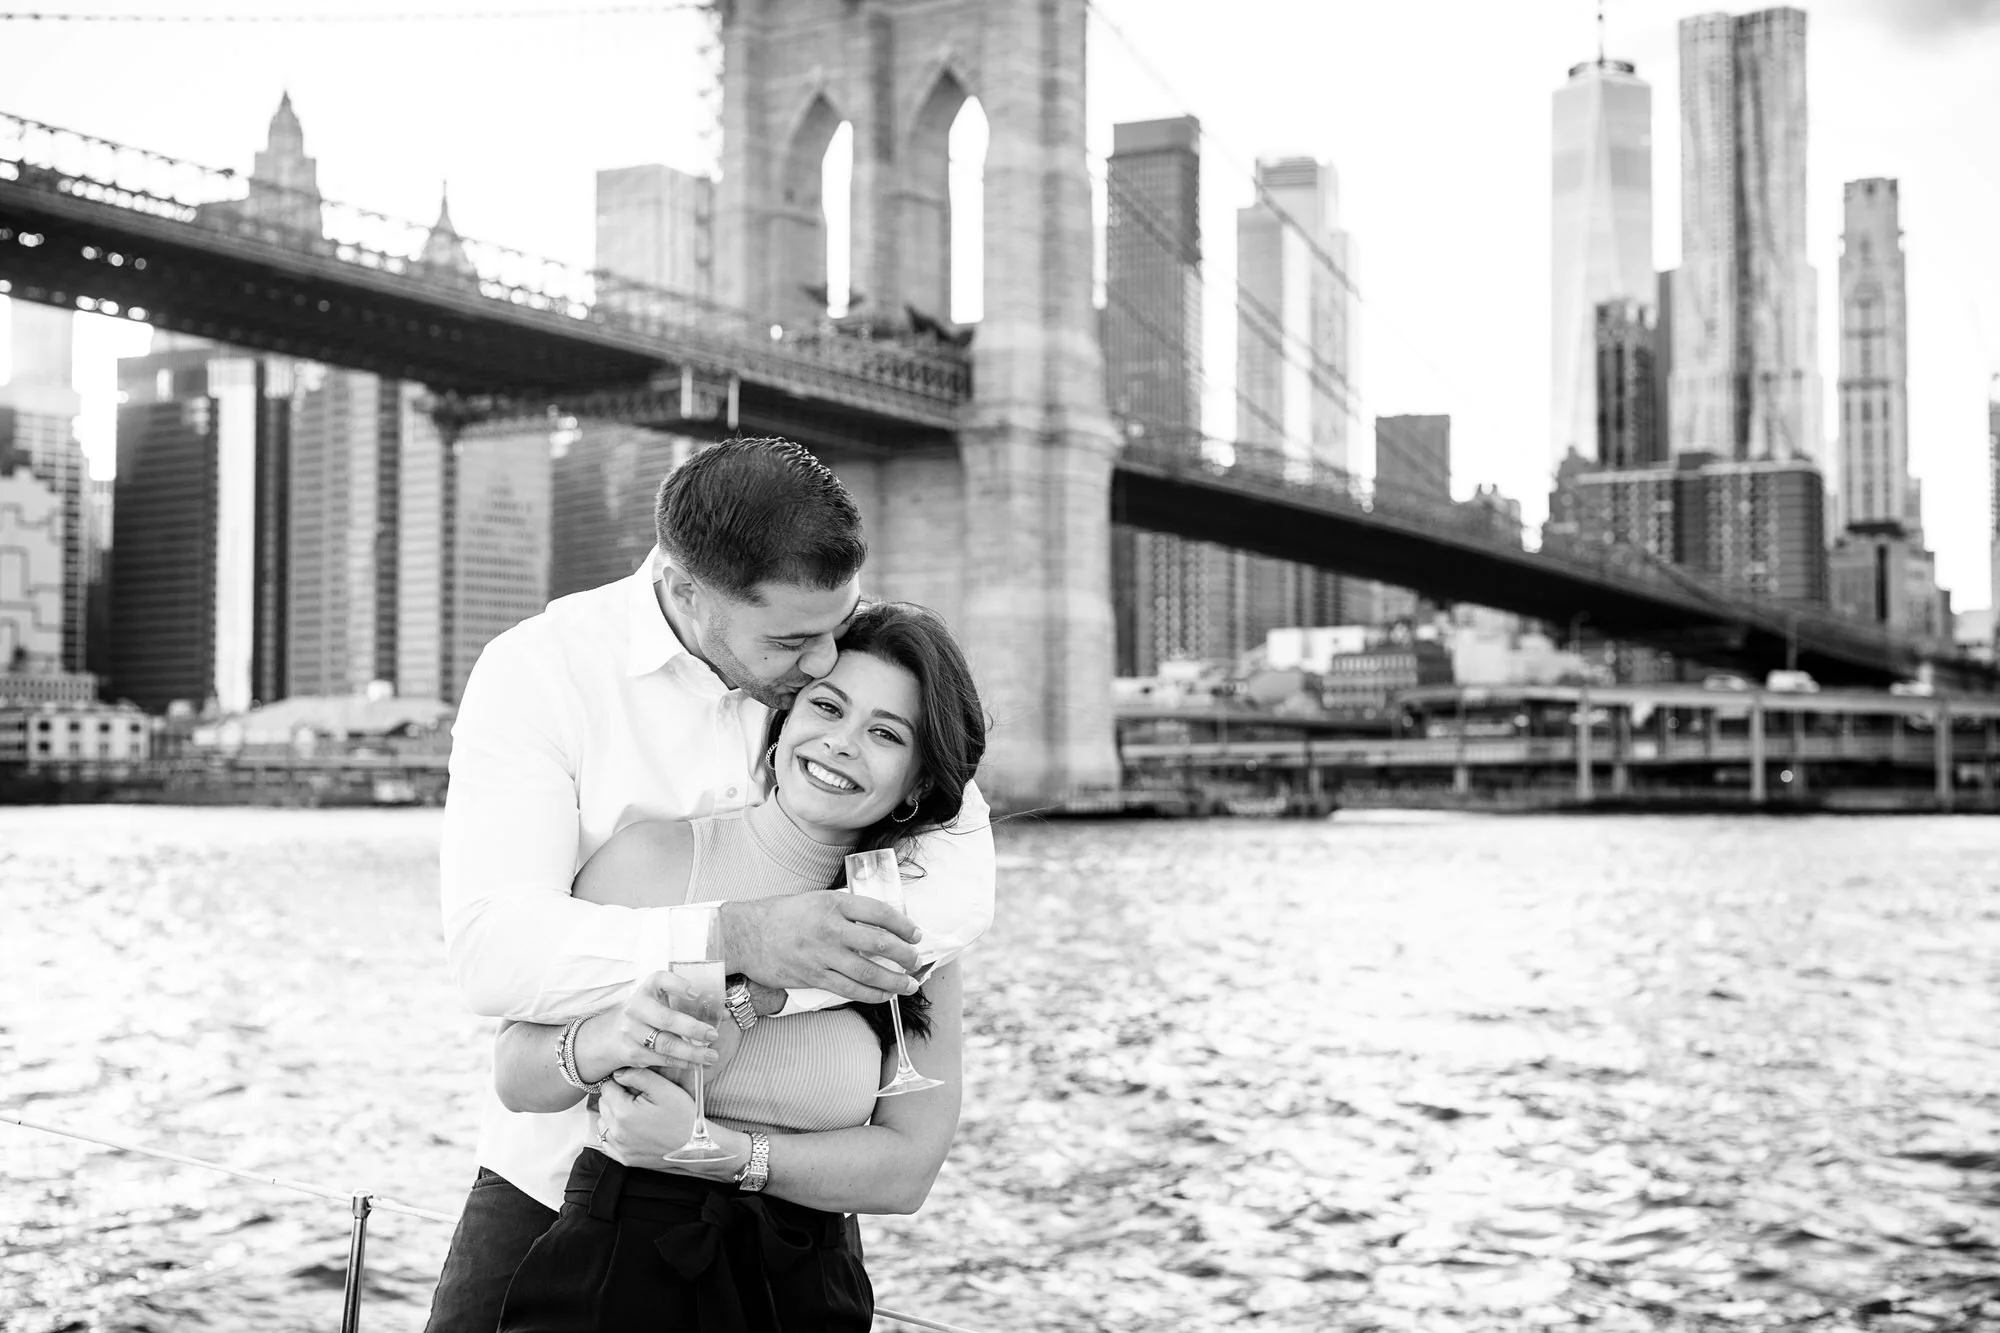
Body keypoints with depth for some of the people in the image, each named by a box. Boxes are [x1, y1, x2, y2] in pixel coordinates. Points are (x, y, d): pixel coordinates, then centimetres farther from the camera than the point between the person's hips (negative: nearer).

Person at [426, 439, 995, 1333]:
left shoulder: (858, 651, -8)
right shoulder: (540, 671, -17)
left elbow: (960, 869, -17)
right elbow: (490, 948, -27)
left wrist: (757, 995, -32)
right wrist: (735, 939, -42)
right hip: (564, 1162, -2)